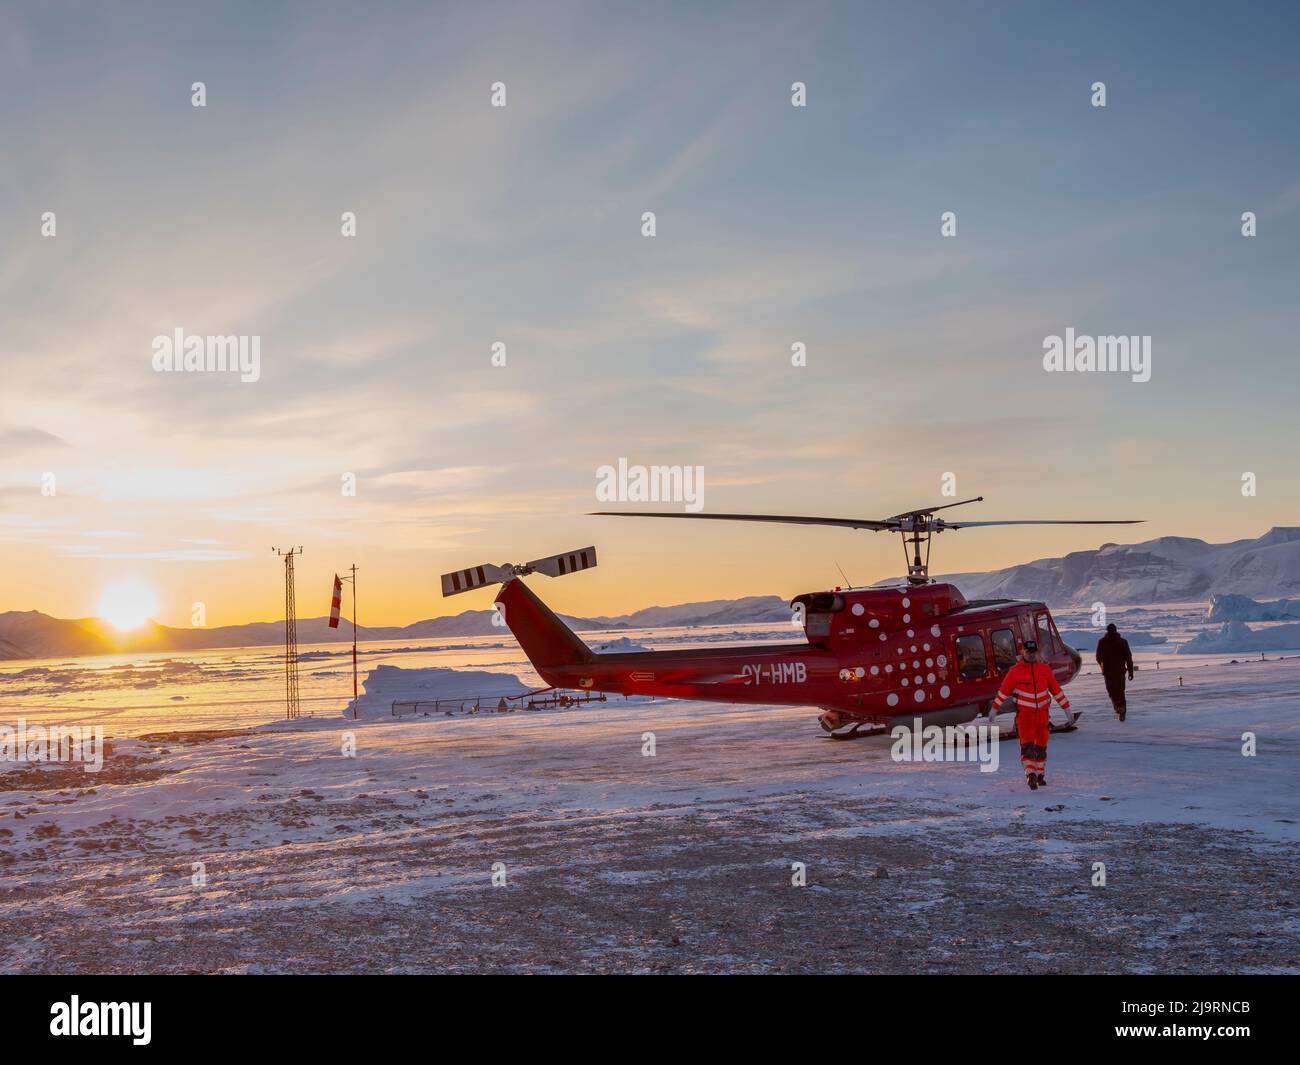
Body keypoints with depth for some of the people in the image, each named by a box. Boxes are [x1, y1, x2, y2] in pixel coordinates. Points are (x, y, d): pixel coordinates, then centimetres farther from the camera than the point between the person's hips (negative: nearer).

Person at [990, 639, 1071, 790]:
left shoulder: (1045, 669, 3)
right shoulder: (1015, 671, -5)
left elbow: (1056, 690, 9)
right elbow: (1004, 690, -1)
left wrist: (1066, 707, 9)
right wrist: (994, 708, -3)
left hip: (1042, 713, 3)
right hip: (1024, 714, -3)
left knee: (1041, 746, 10)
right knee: (1027, 745, -17)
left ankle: (1040, 774, 25)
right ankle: (1030, 775, -26)